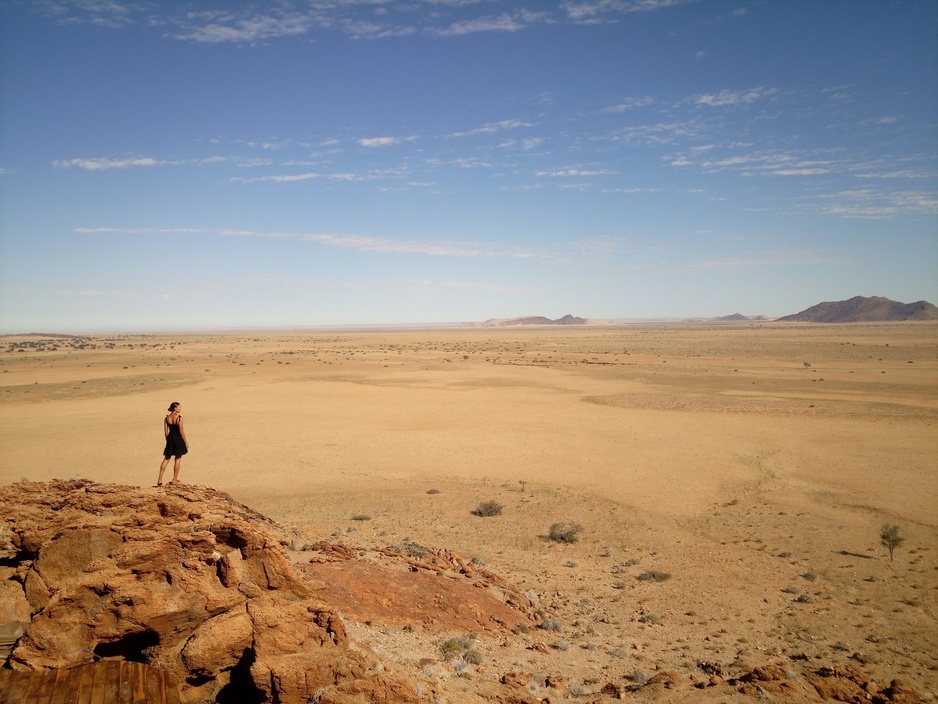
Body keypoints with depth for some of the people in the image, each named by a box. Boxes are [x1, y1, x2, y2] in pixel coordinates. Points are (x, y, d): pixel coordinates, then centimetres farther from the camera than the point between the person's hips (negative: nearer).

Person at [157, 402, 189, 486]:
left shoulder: (166, 418, 1)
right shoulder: (179, 418, -14)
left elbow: (166, 432, 4)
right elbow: (181, 432, -13)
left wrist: (168, 440, 17)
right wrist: (186, 442, -5)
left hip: (170, 439, 5)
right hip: (178, 440, -5)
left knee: (166, 459, 12)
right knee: (178, 459, 8)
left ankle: (160, 480, 9)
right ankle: (175, 480, 13)